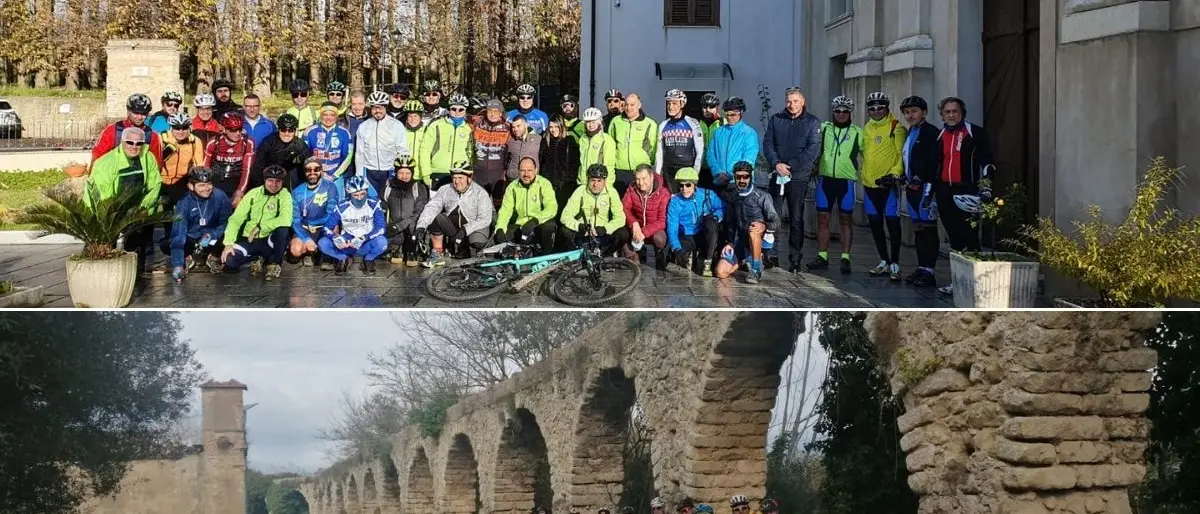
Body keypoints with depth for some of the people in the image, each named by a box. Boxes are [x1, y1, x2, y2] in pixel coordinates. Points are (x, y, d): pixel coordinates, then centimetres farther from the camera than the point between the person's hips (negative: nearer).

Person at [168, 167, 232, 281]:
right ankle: (189, 257, 6)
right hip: (191, 239, 0)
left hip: (213, 237, 0)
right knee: (166, 245, -27)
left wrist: (211, 234, -30)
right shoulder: (184, 202, -20)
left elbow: (226, 223, -10)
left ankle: (213, 257, 1)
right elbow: (178, 233, -25)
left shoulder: (220, 197, -18)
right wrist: (177, 265, -35)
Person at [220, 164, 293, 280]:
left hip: (270, 242, -2)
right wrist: (229, 243, -16)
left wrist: (259, 227, -21)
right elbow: (236, 219, -3)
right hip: (249, 240, 2)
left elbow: (286, 220, -24)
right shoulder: (253, 194, 1)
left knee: (283, 229, -34)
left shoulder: (285, 195, -5)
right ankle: (256, 259, 8)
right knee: (229, 261, -25)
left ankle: (275, 263, -8)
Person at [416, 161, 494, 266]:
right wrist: (421, 226, -29)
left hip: (473, 227, -3)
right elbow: (431, 207, -13)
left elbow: (485, 219, -18)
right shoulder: (445, 190, -4)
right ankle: (437, 255, -15)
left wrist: (465, 230, -29)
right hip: (452, 225, 3)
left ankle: (462, 249, 2)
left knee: (478, 243, -36)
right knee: (435, 217, -25)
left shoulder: (480, 193, -13)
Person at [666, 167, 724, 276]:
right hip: (686, 239, -1)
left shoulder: (707, 195, 1)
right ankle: (689, 256, 7)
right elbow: (672, 229, -10)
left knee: (710, 222, -31)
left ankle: (707, 262, -21)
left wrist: (715, 216, -28)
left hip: (706, 238, 1)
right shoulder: (675, 202, -2)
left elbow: (722, 209, -5)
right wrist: (677, 249, -27)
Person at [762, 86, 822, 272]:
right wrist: (776, 163, -12)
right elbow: (767, 143, 5)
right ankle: (771, 255, 7)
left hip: (799, 177, -2)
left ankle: (795, 259, 6)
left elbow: (813, 149, -7)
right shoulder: (776, 119, 10)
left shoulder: (812, 122, 1)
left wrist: (790, 166, -14)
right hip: (777, 175, 2)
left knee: (796, 219, 2)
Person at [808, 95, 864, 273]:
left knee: (846, 220, 3)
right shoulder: (823, 128, 8)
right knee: (822, 218, 4)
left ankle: (845, 258, 6)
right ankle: (822, 257, 10)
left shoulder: (857, 132, 5)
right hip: (825, 179, 2)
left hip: (847, 180, -2)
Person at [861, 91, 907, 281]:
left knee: (892, 222, -7)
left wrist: (895, 173, -20)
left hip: (889, 183, -7)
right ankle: (884, 262, 21)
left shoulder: (896, 128, -4)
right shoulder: (867, 129, 15)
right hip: (869, 183, 7)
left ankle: (895, 265, -3)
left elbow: (903, 155, -8)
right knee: (875, 223, 10)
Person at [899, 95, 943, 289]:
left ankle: (929, 272, -8)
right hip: (911, 187, 9)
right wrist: (905, 178, 15)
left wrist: (928, 187, -23)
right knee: (918, 229, 12)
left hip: (925, 186, -9)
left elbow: (934, 162, -18)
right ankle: (921, 268, 18)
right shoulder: (909, 134, 19)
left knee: (928, 228, -8)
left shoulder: (931, 133, -9)